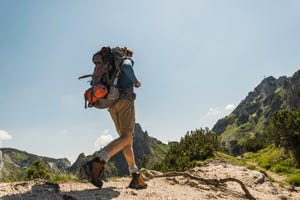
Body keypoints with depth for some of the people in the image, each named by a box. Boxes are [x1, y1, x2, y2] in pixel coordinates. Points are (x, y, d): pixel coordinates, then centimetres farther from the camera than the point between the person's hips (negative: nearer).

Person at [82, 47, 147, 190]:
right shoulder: (128, 60, 12)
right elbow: (126, 67, -15)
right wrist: (136, 81, 0)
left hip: (112, 104, 8)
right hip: (125, 100, -8)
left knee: (127, 138, 4)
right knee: (126, 137, -18)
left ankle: (136, 177, -4)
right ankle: (96, 163, -39)